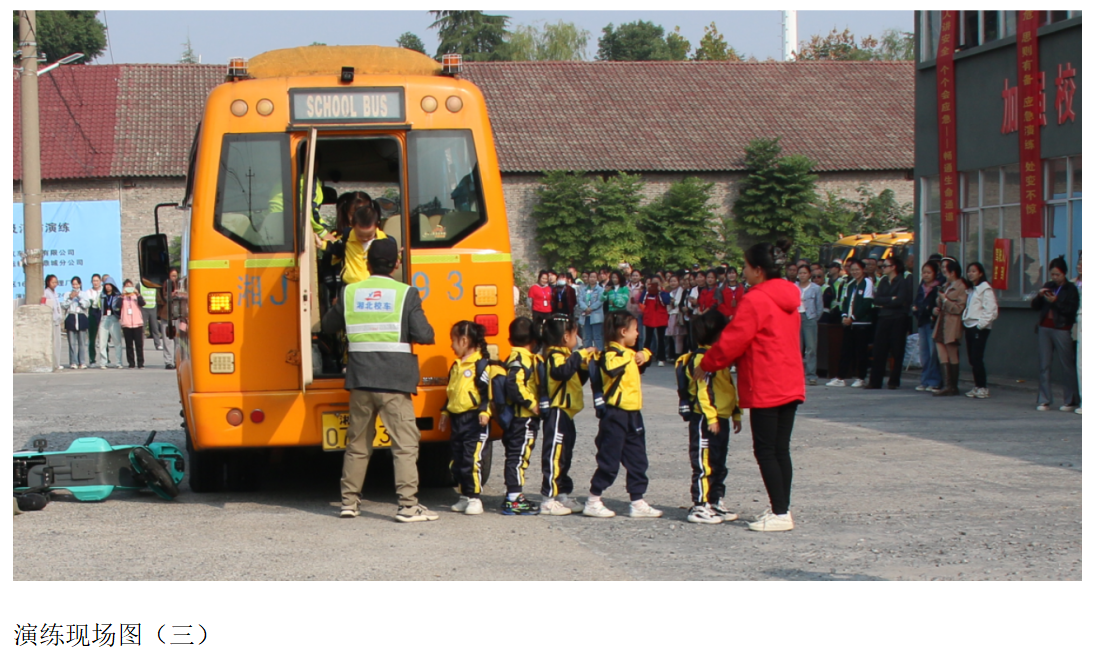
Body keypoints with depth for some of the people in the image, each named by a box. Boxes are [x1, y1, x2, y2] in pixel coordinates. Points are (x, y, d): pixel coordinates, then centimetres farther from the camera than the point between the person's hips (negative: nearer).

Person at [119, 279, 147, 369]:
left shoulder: (136, 296, 11)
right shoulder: (122, 297, 9)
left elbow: (142, 303, -6)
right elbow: (118, 306, -8)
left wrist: (138, 294, -17)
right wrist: (122, 295, -15)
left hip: (138, 323, 0)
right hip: (126, 324, 0)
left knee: (139, 345, -2)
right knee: (129, 345, 2)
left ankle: (140, 363, 0)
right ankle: (131, 363, 6)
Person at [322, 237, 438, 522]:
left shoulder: (349, 293, 6)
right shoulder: (406, 294, -6)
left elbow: (327, 326, 17)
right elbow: (424, 335, -11)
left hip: (360, 381, 4)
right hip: (394, 382, -4)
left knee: (357, 444, 15)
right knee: (405, 444, -2)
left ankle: (348, 501, 19)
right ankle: (408, 506, -7)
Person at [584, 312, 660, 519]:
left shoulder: (629, 354, 16)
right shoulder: (611, 353, -13)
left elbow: (645, 356, 35)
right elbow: (611, 367, -36)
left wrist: (643, 355, 13)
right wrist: (630, 356, -26)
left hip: (632, 414, 9)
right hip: (615, 414, -9)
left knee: (638, 460, 10)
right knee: (609, 460, -3)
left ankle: (638, 503, 15)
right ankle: (593, 501, 6)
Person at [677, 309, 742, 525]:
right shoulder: (702, 358, -15)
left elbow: (728, 389, 23)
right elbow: (702, 390, -21)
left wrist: (736, 413, 24)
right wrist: (710, 417, -24)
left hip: (720, 419, 10)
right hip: (704, 420, -10)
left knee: (719, 464, 15)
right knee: (704, 464, -6)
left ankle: (716, 503, 23)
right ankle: (700, 507, -3)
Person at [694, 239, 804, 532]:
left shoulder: (756, 300, -14)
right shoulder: (789, 299, 12)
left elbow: (733, 340, -14)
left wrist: (706, 365, 0)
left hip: (765, 387, -8)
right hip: (790, 385, 8)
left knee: (765, 450, -3)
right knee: (780, 449, 11)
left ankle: (780, 513, -4)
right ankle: (782, 509, 14)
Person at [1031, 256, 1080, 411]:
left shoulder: (1071, 289, -3)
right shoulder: (1048, 286, 12)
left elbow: (1071, 311, -11)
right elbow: (1034, 305, 11)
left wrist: (1055, 302, -19)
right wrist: (1039, 296, -8)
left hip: (1062, 330, -5)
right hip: (1045, 328, 5)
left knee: (1068, 365, -2)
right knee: (1044, 365, 1)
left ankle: (1072, 401, 3)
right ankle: (1044, 400, 3)